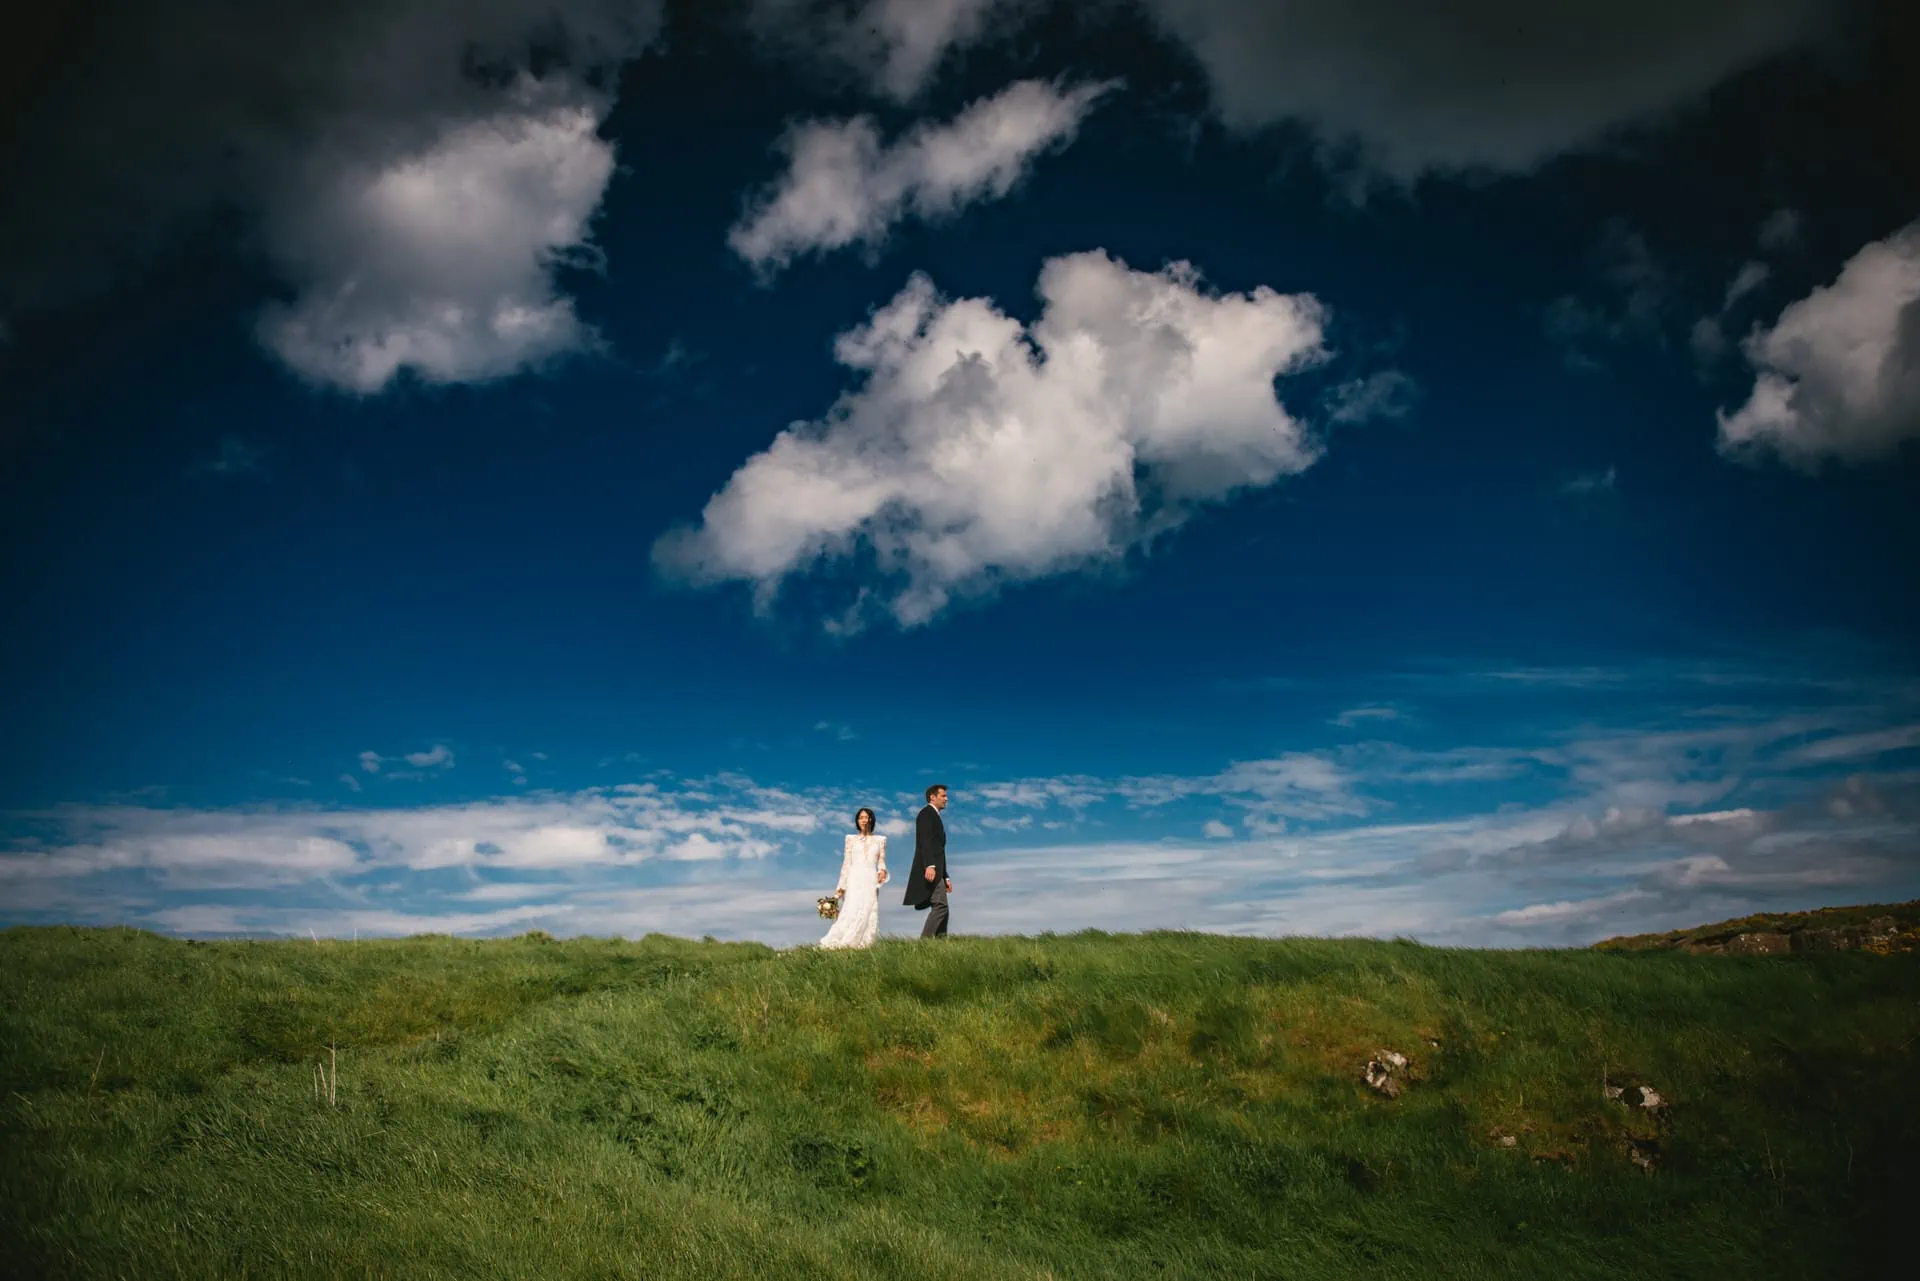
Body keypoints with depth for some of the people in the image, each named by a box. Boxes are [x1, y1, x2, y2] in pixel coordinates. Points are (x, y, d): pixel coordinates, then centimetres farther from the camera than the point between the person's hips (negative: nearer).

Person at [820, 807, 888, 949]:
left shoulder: (880, 840, 14)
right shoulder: (851, 839, 12)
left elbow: (881, 862, 11)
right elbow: (846, 864, 9)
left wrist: (882, 871, -13)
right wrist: (841, 886, 4)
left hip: (870, 881, 2)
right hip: (854, 880, -2)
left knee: (868, 914, -9)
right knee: (852, 912, -16)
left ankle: (863, 945, -8)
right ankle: (836, 944, -17)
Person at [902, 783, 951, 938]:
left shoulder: (935, 817, 28)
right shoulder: (927, 813, -1)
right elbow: (925, 841, -16)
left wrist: (945, 877, 25)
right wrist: (929, 865, -28)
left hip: (936, 870, 10)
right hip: (930, 869, -10)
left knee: (940, 908, 3)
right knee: (940, 905, -18)